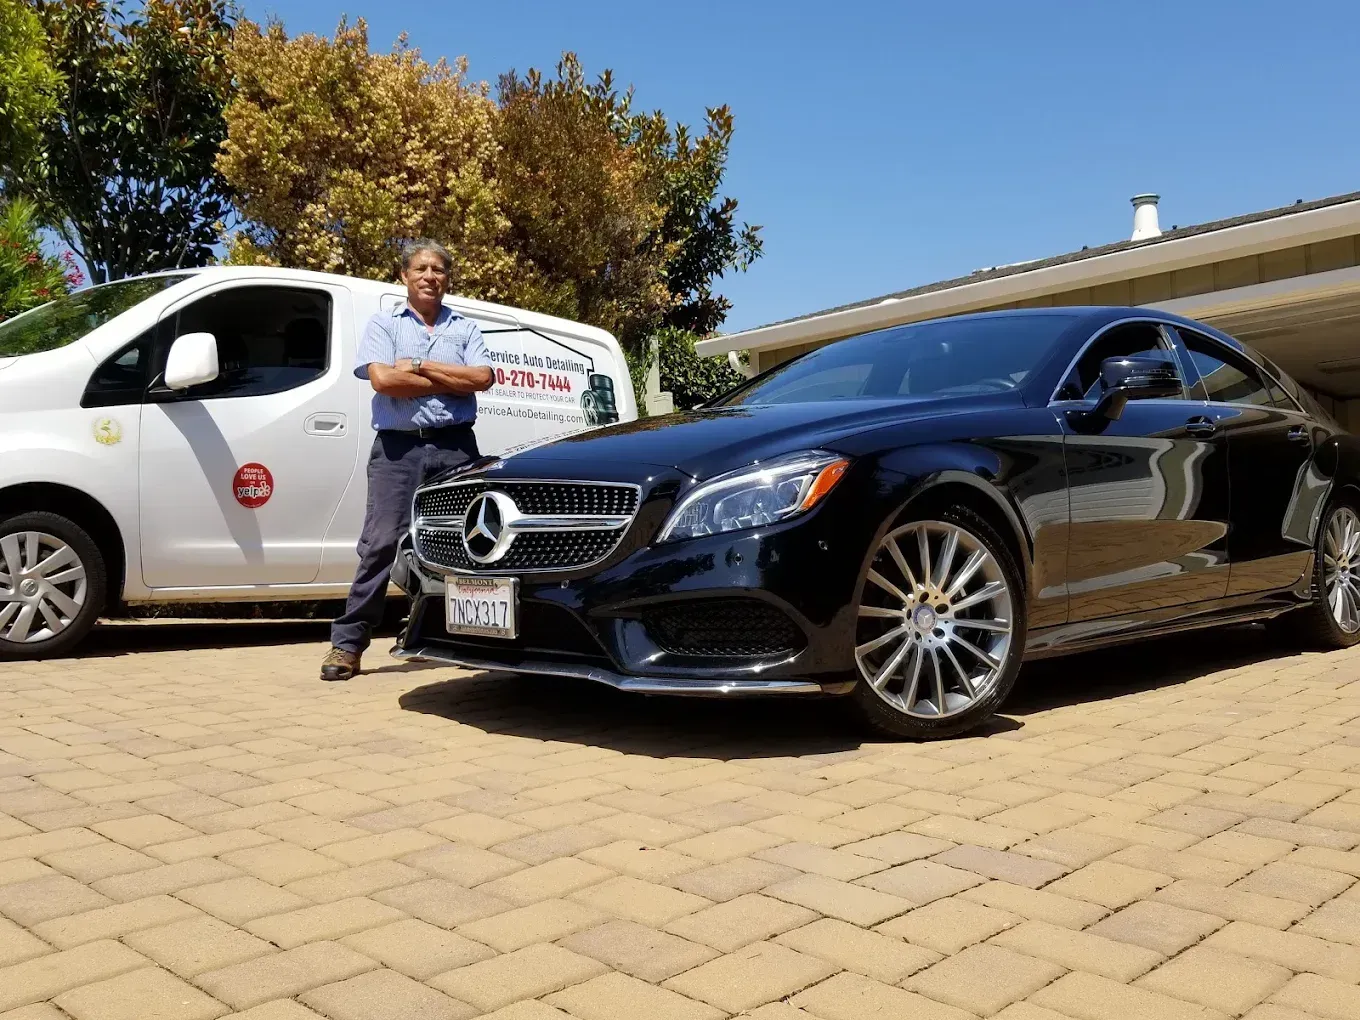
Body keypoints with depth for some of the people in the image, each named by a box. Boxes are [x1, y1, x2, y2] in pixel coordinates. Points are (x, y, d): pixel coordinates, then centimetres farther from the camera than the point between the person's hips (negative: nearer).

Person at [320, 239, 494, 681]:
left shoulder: (465, 328, 16)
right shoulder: (383, 324, 9)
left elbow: (483, 377, -1)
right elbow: (383, 379, -9)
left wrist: (418, 367, -6)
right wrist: (453, 381, -5)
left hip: (455, 447, 2)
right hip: (398, 448, -2)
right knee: (381, 544, -7)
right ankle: (347, 643, -3)